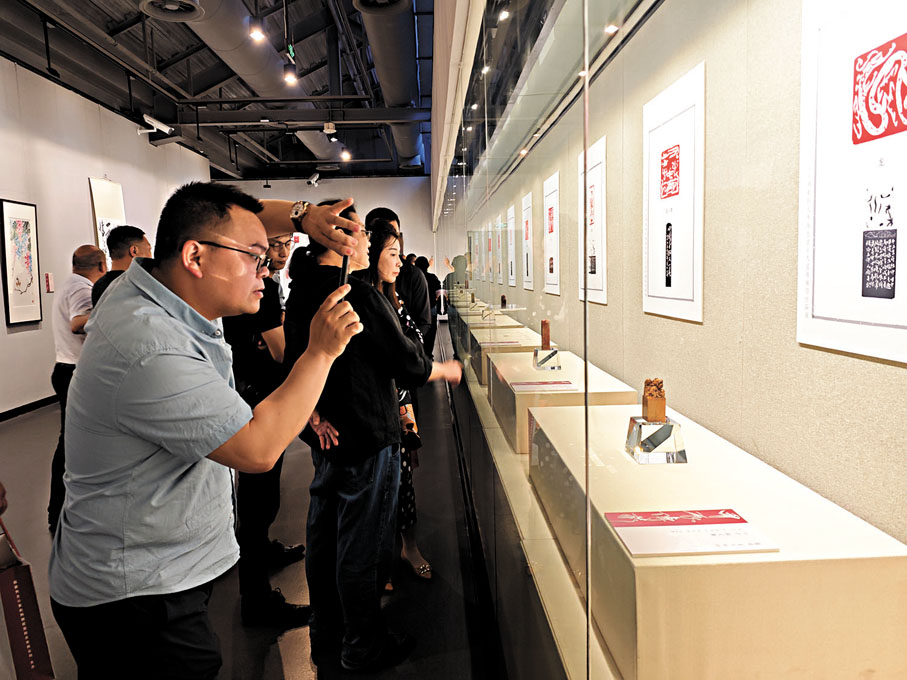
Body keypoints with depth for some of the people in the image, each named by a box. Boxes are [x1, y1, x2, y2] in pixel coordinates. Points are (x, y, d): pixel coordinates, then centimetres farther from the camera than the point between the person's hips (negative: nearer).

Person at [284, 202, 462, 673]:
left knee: (323, 539, 18)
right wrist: (446, 369, 2)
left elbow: (297, 362, 11)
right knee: (361, 546, 6)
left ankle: (325, 636, 35)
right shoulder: (360, 297, -21)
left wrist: (316, 416, 13)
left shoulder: (298, 297, 5)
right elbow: (407, 364, -16)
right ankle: (364, 648, 23)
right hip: (366, 439, -8)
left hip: (324, 437, 9)